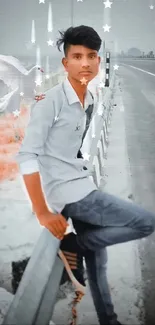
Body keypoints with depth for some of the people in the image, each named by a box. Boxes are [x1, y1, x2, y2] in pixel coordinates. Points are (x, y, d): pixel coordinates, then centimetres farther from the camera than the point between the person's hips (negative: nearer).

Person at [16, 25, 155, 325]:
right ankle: (76, 243, 4)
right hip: (68, 192, -7)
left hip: (83, 188, 8)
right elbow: (26, 156, -18)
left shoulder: (89, 101, 7)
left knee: (97, 261, 18)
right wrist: (43, 213, -19)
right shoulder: (51, 102, -16)